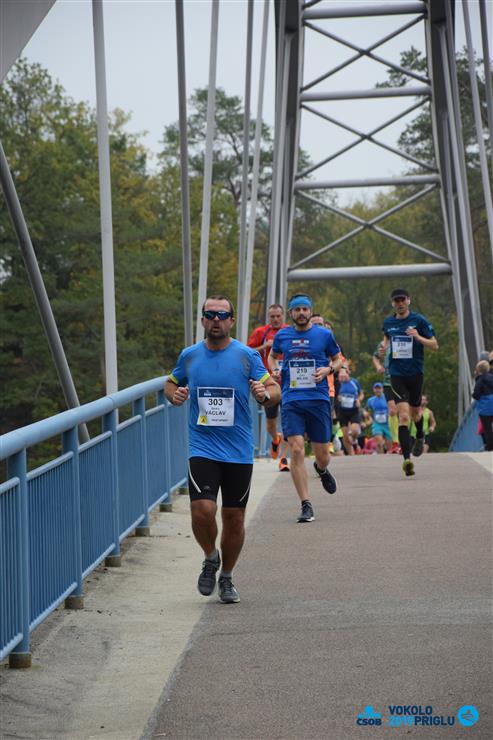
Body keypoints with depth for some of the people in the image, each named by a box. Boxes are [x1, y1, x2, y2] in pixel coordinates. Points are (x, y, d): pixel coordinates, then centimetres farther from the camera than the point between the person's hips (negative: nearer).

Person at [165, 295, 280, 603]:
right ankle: (211, 558, 13)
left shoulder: (247, 356, -1)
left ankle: (227, 578, 27)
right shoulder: (189, 356, 4)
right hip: (202, 448, 0)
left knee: (234, 517, 6)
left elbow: (275, 390, -1)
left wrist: (265, 394, -24)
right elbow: (172, 383, 20)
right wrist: (174, 394, -3)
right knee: (203, 510, -17)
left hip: (239, 451, 0)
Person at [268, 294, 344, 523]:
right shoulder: (282, 336, 8)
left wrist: (327, 369, -6)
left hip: (318, 398, 0)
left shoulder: (324, 335, 4)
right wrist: (275, 370, 5)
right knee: (296, 450, -14)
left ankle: (321, 469, 46)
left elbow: (338, 359, 15)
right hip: (291, 399, 0)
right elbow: (273, 356, 26)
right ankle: (306, 505, -8)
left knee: (322, 454, 5)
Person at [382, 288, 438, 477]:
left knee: (415, 413, 16)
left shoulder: (419, 320, -4)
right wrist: (384, 346, 5)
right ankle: (406, 458, -20)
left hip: (415, 373, 0)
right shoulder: (388, 322, 6)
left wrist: (418, 337, -19)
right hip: (396, 374, 1)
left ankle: (420, 437, 51)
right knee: (403, 415, -14)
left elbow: (434, 345, -3)